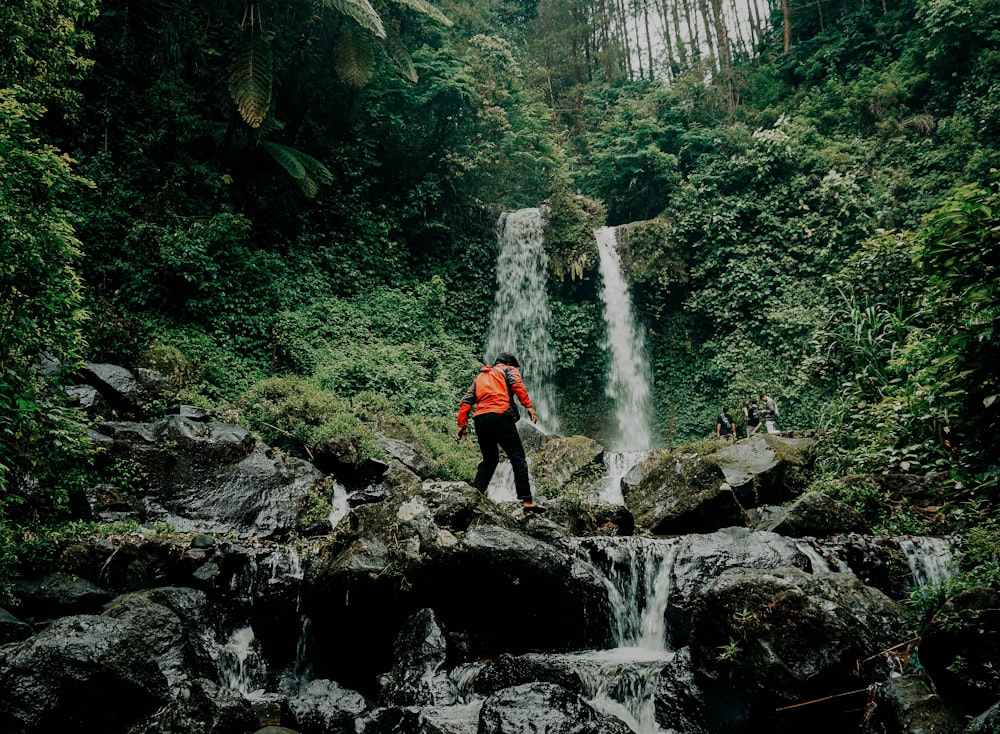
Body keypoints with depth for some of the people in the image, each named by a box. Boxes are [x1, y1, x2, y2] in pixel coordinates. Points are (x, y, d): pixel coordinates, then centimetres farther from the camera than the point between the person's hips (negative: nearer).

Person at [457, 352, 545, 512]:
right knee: (518, 458, -4)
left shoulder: (480, 376, 32)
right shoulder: (508, 369, 18)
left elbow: (466, 400, 20)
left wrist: (462, 424, 16)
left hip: (480, 419, 5)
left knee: (489, 460, 19)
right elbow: (516, 384, -5)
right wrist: (529, 406, -13)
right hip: (500, 416, -5)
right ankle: (526, 500, -13)